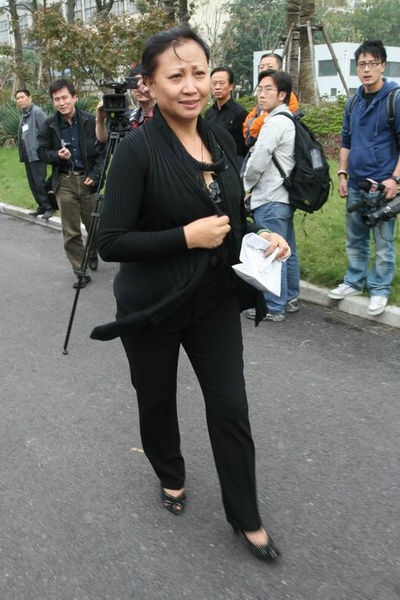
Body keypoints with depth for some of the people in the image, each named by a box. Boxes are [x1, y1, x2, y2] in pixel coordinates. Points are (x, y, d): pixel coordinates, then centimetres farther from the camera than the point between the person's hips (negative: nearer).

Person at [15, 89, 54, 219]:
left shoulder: (37, 112, -10)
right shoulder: (24, 115, 18)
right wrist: (22, 153, 14)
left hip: (37, 154, -9)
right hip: (28, 155, 9)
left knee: (40, 183, -9)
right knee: (33, 184, 11)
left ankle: (49, 208, 0)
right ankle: (42, 207, 20)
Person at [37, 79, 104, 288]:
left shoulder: (90, 121, -3)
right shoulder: (49, 125, 0)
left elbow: (102, 150, 0)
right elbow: (42, 152, 7)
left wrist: (95, 174, -11)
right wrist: (57, 155, -13)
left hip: (87, 180, 0)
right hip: (65, 182, 1)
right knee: (71, 232, 0)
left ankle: (93, 256, 38)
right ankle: (80, 272, 9)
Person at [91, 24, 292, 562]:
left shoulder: (221, 139, 1)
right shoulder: (137, 149, -17)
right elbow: (111, 242, -19)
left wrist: (261, 235, -6)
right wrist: (187, 236, -24)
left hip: (215, 299, 4)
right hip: (152, 306, -4)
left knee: (230, 407, 8)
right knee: (157, 400, 17)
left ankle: (246, 518, 28)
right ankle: (171, 476, 48)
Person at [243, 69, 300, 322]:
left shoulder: (275, 122, -15)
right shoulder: (289, 120, 15)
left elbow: (257, 161, -18)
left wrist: (244, 186, -1)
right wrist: (252, 186, 16)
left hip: (270, 199, -10)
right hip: (284, 196, 10)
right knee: (288, 250, 15)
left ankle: (274, 308, 5)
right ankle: (290, 298, 27)